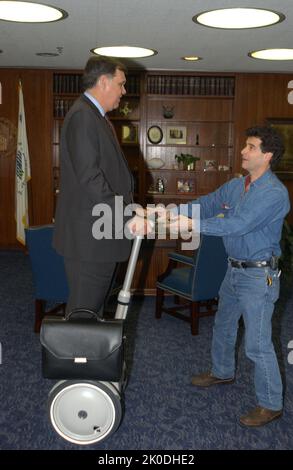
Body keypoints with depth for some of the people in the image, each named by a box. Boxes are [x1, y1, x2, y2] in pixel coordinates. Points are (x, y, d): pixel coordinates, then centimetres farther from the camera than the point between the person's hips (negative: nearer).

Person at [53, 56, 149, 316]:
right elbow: (89, 177, -23)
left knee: (92, 306, 17)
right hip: (89, 238, -10)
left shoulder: (97, 118, 19)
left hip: (100, 234, 10)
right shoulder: (82, 115, -14)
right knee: (84, 309, -3)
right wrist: (126, 216, -23)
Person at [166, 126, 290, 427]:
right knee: (223, 326, 24)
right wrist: (173, 213, -10)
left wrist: (192, 224, -31)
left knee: (257, 343, -3)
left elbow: (238, 224, -29)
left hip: (259, 275, -9)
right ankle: (222, 372, 47)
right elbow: (206, 204, 7)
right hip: (235, 269, 9)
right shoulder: (236, 185, 6)